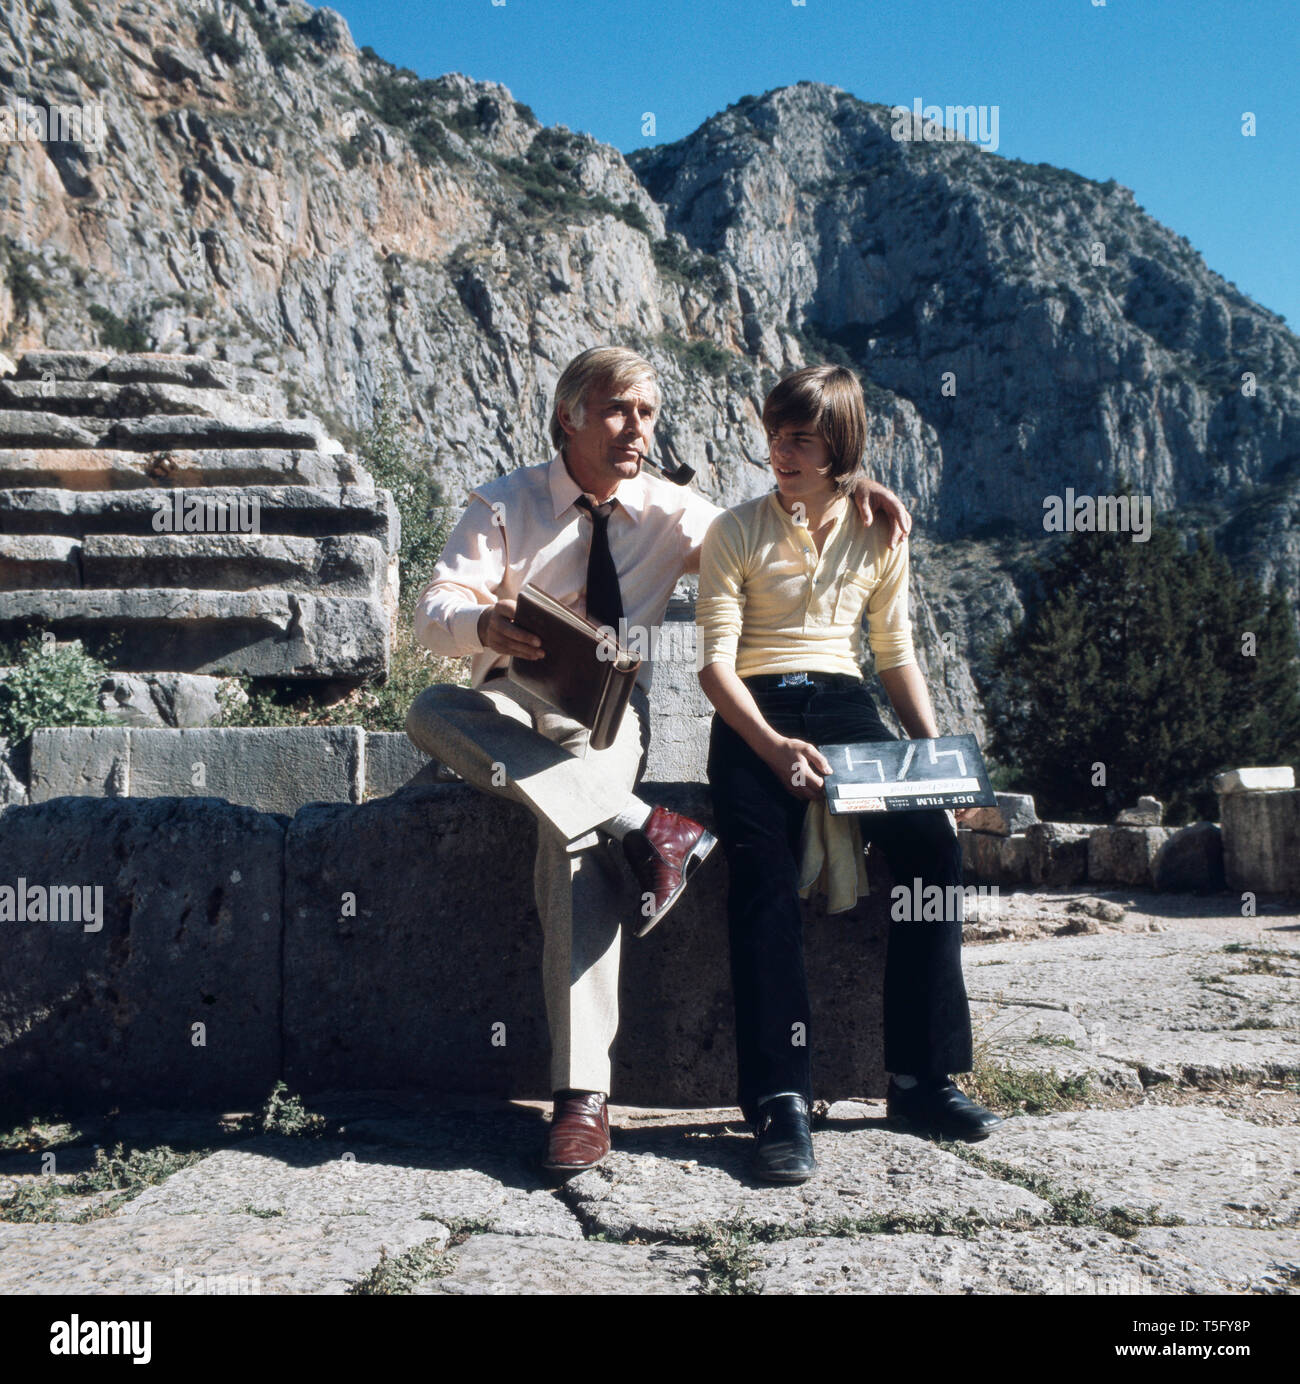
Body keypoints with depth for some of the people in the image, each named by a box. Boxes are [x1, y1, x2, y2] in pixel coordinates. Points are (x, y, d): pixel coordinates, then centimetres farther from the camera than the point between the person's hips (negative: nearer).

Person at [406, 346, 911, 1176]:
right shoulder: (506, 507, 3)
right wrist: (488, 625, -34)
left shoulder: (669, 511, 9)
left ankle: (584, 1093, -34)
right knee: (432, 710, -34)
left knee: (577, 839, -32)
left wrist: (849, 492, -1)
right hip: (515, 709, 1)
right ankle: (640, 827, -38)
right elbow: (436, 611, -9)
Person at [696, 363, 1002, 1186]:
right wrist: (775, 748, -22)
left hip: (845, 707, 3)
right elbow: (717, 662, -4)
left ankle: (922, 1078, -15)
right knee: (764, 871, -30)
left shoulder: (878, 535, 14)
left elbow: (897, 656, 16)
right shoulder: (737, 532, 4)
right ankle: (781, 1100, -28)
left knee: (936, 846, -24)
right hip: (754, 717, -2)